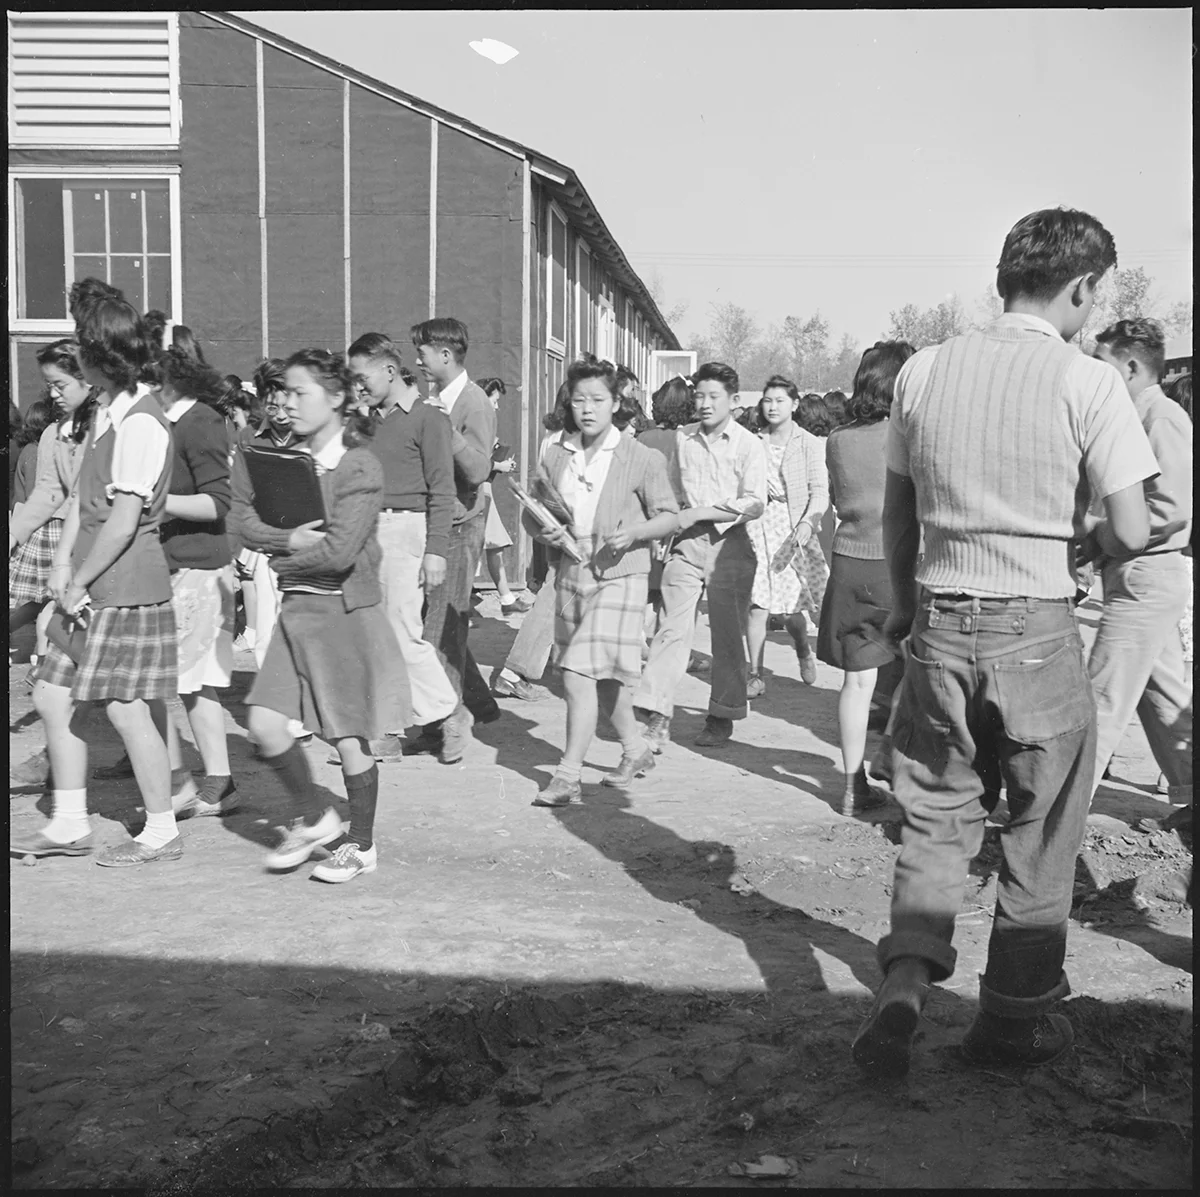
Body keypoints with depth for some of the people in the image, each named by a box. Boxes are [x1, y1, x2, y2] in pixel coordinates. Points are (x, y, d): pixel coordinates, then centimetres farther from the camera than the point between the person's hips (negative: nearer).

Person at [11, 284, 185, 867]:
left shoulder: (141, 423, -17)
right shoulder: (105, 410, 12)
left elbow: (124, 520, -20)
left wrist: (79, 581, -13)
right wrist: (63, 561, 6)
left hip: (128, 585, -10)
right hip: (93, 583, 10)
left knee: (127, 708, -3)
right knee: (52, 695, 13)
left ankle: (161, 831, 11)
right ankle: (68, 824, 23)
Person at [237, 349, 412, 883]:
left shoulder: (361, 467, -14)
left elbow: (338, 552, -21)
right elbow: (246, 519, 0)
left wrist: (281, 559, -7)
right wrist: (290, 539, -18)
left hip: (346, 609, -6)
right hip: (296, 608, 6)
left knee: (349, 736, 4)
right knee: (265, 724, 1)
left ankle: (361, 844, 23)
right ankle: (313, 819, 23)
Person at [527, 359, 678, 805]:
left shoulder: (641, 458, -5)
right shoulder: (556, 455, 6)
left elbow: (669, 516, 0)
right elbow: (530, 514, 13)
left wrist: (634, 533, -18)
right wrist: (543, 531, -10)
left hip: (619, 575, -5)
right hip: (570, 574, 5)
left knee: (579, 676, -14)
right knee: (603, 680, 18)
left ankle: (567, 777, -7)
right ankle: (636, 750, 39)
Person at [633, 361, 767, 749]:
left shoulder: (749, 445, -1)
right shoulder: (681, 438, 10)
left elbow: (753, 504, -11)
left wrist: (698, 513, -16)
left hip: (729, 543, -2)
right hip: (686, 542, 2)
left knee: (727, 634, 5)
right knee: (672, 627, -7)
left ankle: (722, 716, 16)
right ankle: (658, 716, -9)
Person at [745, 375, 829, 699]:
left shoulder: (808, 444, 1)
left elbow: (820, 491, -5)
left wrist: (808, 523, -20)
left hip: (793, 528, -2)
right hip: (757, 527, 2)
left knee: (791, 607, 1)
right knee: (756, 605, -6)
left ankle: (803, 651, 34)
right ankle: (756, 677, 1)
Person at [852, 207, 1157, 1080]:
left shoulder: (923, 372, 3)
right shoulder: (1088, 383, -9)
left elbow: (895, 514, 9)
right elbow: (1132, 533, -10)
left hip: (938, 622, 3)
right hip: (1037, 627, -3)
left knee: (935, 816, 16)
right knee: (1042, 827, 14)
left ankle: (905, 982, 1)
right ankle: (1015, 1014, 24)